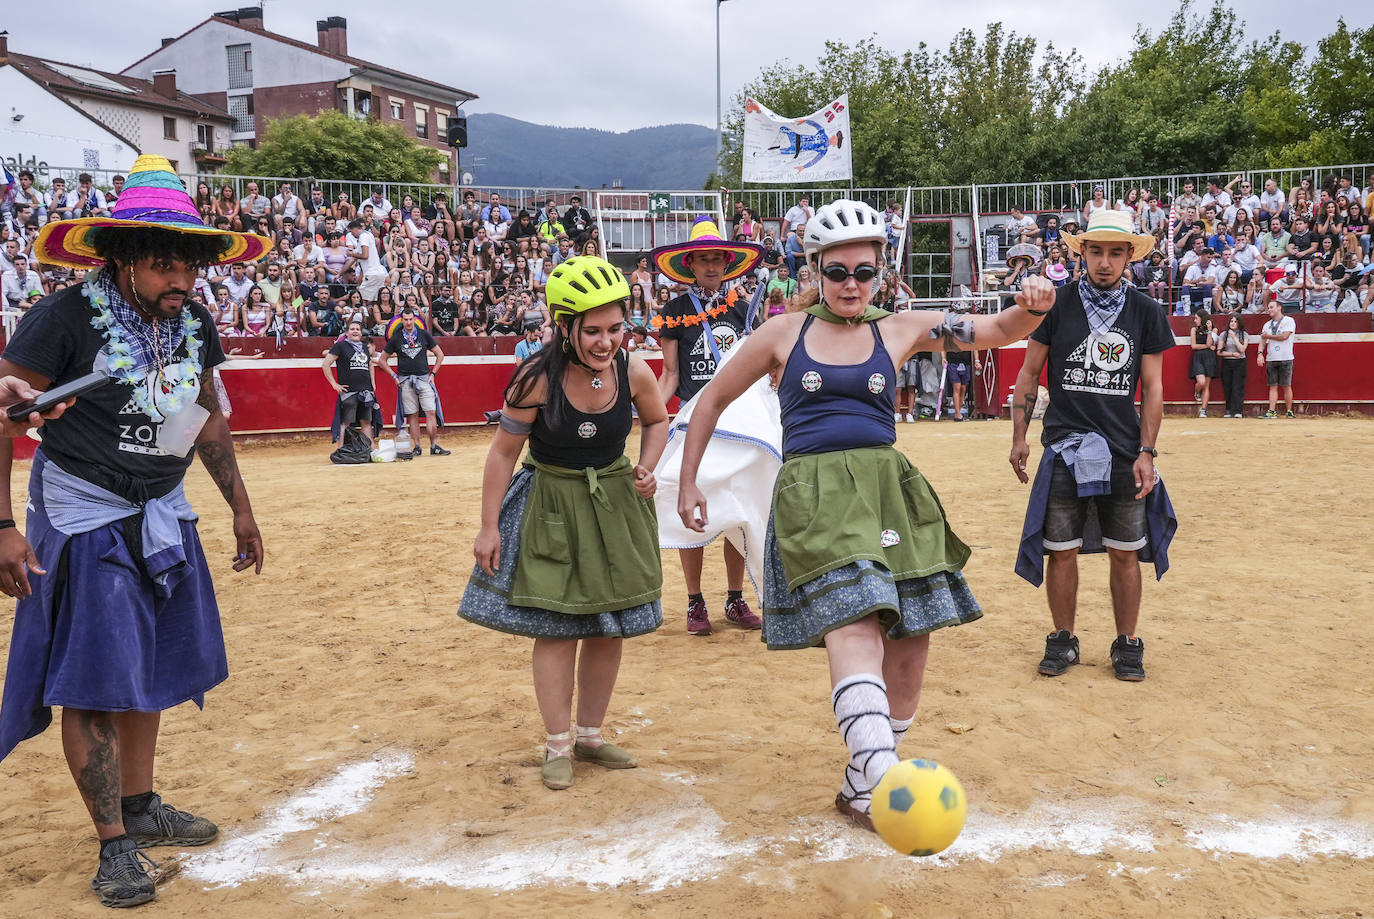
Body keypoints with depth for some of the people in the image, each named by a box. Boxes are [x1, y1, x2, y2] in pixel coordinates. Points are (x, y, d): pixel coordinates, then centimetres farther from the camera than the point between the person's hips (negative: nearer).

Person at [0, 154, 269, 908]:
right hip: (85, 521, -6)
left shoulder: (194, 325, 1)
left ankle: (140, 807, 32)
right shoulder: (66, 319, -18)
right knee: (92, 684, -3)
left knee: (148, 671, 16)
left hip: (162, 518, 7)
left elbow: (207, 420, 15)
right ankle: (114, 846, 8)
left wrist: (241, 507, 16)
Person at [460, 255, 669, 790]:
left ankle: (590, 734, 27)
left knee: (610, 625, 9)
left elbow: (657, 421, 9)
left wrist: (646, 467, -9)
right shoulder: (537, 379, -22)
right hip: (552, 508, -3)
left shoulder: (633, 372, -13)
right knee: (556, 626, -2)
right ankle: (557, 745, 13)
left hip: (616, 503, 4)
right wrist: (489, 527, -10)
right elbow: (504, 451, -11)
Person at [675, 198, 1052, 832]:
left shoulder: (900, 330, 11)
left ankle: (859, 786, 19)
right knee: (855, 629, -24)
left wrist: (1032, 307, -17)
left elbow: (999, 331, 6)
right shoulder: (784, 333, 8)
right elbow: (712, 400, 15)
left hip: (889, 488, 4)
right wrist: (687, 484, 12)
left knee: (910, 642, 1)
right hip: (813, 493, -3)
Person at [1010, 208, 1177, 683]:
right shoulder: (1056, 304, 0)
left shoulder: (1147, 312, 4)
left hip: (1124, 452, 1)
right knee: (1062, 550, 3)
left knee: (1126, 553, 6)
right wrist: (1019, 437, -1)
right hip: (1064, 448, -1)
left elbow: (1153, 388, 5)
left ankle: (1127, 644, 21)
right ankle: (1063, 640, 20)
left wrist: (1147, 452, -3)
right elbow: (1029, 372, 5)